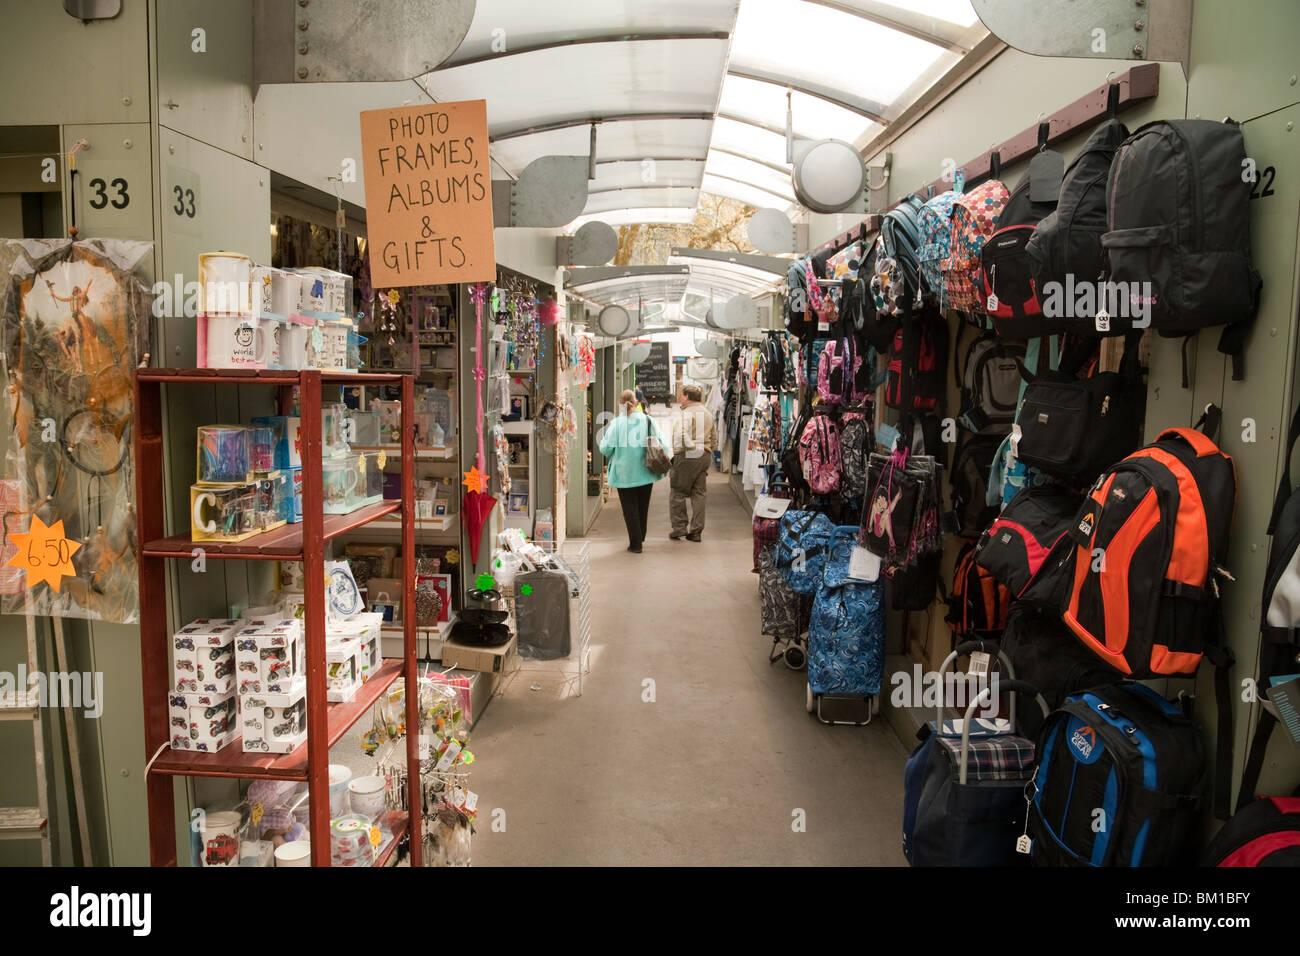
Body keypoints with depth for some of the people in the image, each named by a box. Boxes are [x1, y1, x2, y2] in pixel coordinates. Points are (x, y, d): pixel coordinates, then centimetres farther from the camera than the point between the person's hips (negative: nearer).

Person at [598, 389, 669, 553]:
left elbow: (606, 448, -11)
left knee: (630, 508, 6)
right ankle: (640, 537, 33)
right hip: (645, 472, 3)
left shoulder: (617, 423, -9)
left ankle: (635, 543, 6)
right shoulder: (648, 420, -2)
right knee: (643, 506, 19)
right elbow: (662, 445, -3)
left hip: (624, 473, -2)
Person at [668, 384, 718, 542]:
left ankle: (679, 527, 6)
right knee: (699, 494, 9)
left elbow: (680, 436, -21)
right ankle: (696, 531, 10)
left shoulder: (686, 414, -10)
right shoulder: (708, 414, 13)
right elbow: (714, 438, 17)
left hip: (687, 457, -7)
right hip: (704, 457, 7)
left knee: (678, 493, 5)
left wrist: (676, 454, -10)